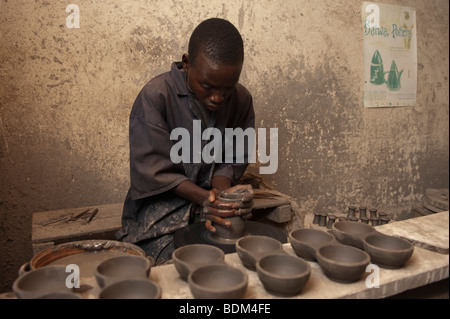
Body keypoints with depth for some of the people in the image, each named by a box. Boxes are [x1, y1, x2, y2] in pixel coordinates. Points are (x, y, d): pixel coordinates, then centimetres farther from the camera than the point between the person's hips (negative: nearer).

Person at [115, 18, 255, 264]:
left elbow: (233, 161, 3)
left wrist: (222, 192, -17)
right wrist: (204, 197, -26)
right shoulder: (155, 97, -17)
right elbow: (153, 172, -15)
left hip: (214, 207, 5)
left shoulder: (241, 100, -2)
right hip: (163, 207, -4)